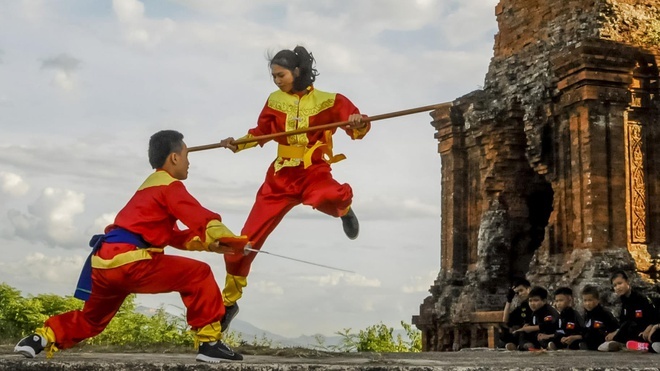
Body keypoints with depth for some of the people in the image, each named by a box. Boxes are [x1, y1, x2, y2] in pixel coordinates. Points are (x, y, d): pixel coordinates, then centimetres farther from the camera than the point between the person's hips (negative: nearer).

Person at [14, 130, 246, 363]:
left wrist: (208, 243, 17)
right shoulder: (170, 186, 0)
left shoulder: (150, 188, 29)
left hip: (104, 263, 9)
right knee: (198, 274, -6)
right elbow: (201, 218, -14)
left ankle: (43, 338, 17)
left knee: (92, 318, 29)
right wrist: (231, 240, -11)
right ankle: (209, 342, -8)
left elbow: (172, 236, 28)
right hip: (128, 261, -9)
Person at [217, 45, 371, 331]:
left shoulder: (328, 101, -4)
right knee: (246, 241, -1)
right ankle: (229, 301, 21)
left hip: (314, 172, -3)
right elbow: (260, 132, 17)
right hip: (281, 177, 3)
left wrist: (359, 124, -34)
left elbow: (357, 127, -11)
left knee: (328, 198, -41)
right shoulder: (274, 101, 6)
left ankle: (343, 208, 2)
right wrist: (237, 144, 1)